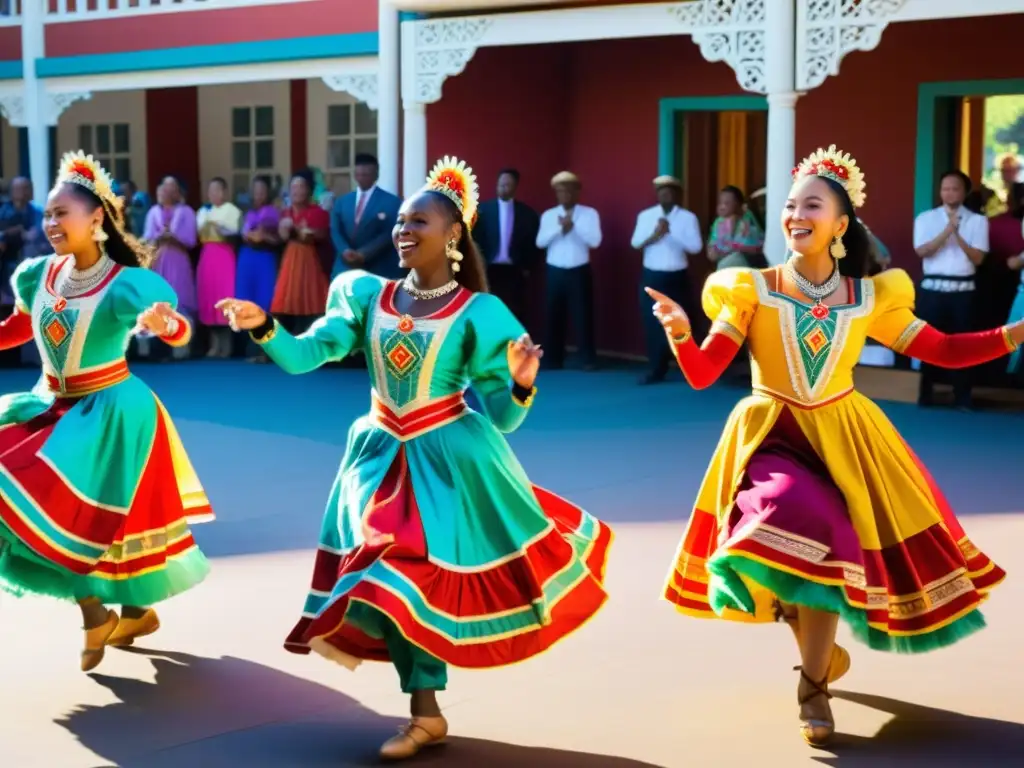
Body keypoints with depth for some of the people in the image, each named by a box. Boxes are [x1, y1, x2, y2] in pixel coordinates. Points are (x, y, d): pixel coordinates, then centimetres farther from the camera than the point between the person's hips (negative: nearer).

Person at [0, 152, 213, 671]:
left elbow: (181, 333, -21)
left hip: (109, 411, -7)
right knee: (69, 510, 7)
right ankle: (137, 613, 23)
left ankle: (98, 615, 11)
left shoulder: (127, 284, -18)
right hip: (53, 405, 7)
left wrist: (163, 324, -42)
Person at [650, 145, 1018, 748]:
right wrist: (682, 333, -31)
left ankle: (813, 684, 9)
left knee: (823, 545, -14)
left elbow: (943, 350, 4)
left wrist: (1015, 334, -8)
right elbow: (702, 374, -10)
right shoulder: (752, 289, -5)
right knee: (786, 529, -20)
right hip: (771, 433, -1)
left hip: (842, 437, 1)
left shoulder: (872, 297, 1)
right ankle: (822, 650, 13)